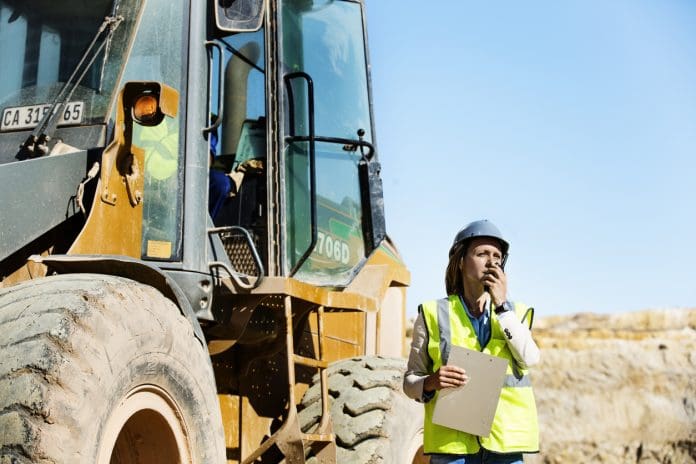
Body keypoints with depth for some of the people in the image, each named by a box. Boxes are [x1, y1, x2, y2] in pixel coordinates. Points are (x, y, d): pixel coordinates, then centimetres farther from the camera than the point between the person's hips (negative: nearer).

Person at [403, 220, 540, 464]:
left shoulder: (514, 313, 14)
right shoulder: (434, 315, 6)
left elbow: (530, 358, -5)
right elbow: (410, 381, 8)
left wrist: (501, 305, -6)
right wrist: (432, 382, -15)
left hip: (504, 443, 2)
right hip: (452, 442, -2)